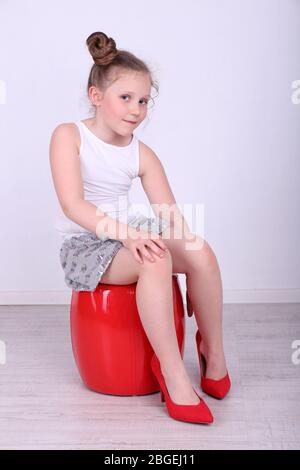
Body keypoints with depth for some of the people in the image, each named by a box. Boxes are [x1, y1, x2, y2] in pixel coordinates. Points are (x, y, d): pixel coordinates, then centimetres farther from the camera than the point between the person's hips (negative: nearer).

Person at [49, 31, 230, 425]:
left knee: (201, 252, -20)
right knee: (156, 261, -34)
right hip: (83, 245, -5)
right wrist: (125, 233, -33)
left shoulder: (142, 154, 3)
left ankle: (214, 353, -2)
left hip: (127, 237, 5)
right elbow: (73, 205, -21)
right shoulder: (69, 136, -9)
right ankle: (174, 375, -24)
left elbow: (172, 217, -1)